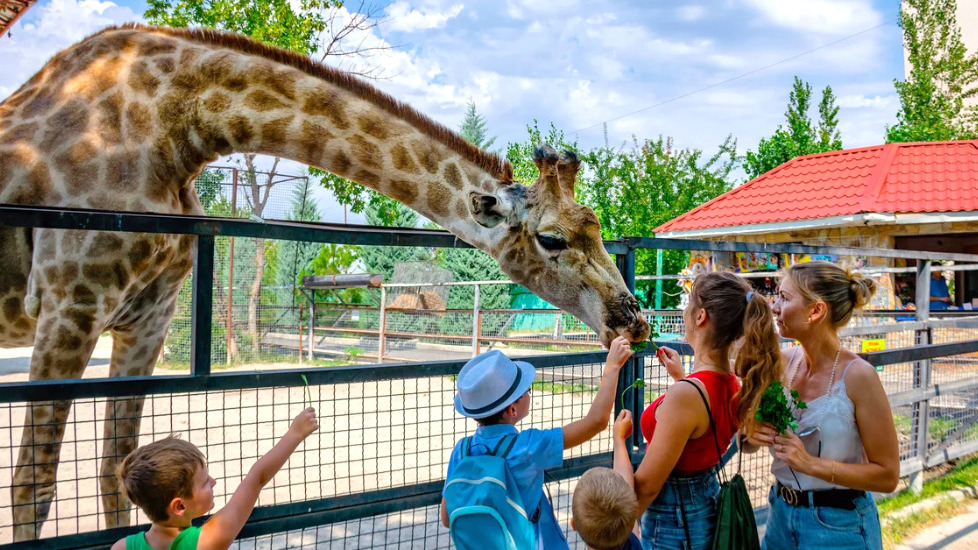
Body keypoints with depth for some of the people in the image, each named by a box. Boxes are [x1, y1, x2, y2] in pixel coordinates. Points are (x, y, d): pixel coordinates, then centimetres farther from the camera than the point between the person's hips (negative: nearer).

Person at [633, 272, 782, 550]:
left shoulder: (684, 395, -30)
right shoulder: (733, 385, -4)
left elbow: (646, 486, -22)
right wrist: (680, 378, 24)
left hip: (673, 525, -8)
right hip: (709, 501, 8)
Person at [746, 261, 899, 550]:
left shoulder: (857, 375, -20)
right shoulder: (783, 363, -5)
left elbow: (887, 475, -15)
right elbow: (746, 440, 5)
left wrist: (812, 463, -24)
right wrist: (751, 436, -16)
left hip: (838, 526, -5)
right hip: (781, 515, 5)